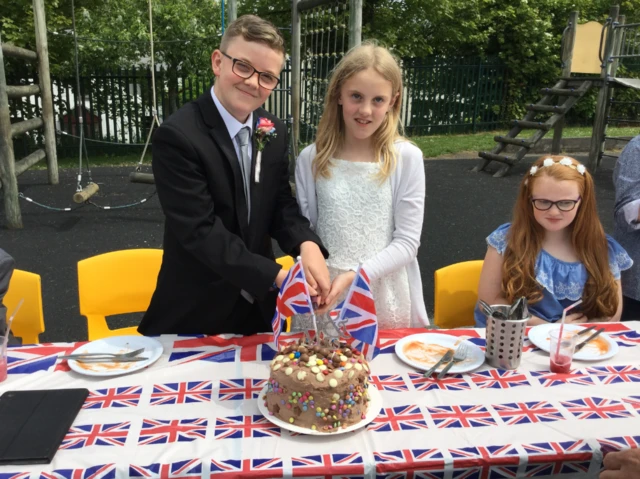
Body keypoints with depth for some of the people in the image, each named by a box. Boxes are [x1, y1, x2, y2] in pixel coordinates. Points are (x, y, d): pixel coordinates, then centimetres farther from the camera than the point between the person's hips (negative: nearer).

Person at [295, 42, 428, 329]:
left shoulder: (407, 158, -7)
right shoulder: (311, 159, -2)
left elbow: (407, 242, -8)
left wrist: (355, 275, -20)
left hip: (386, 302, -1)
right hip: (325, 299, 1)